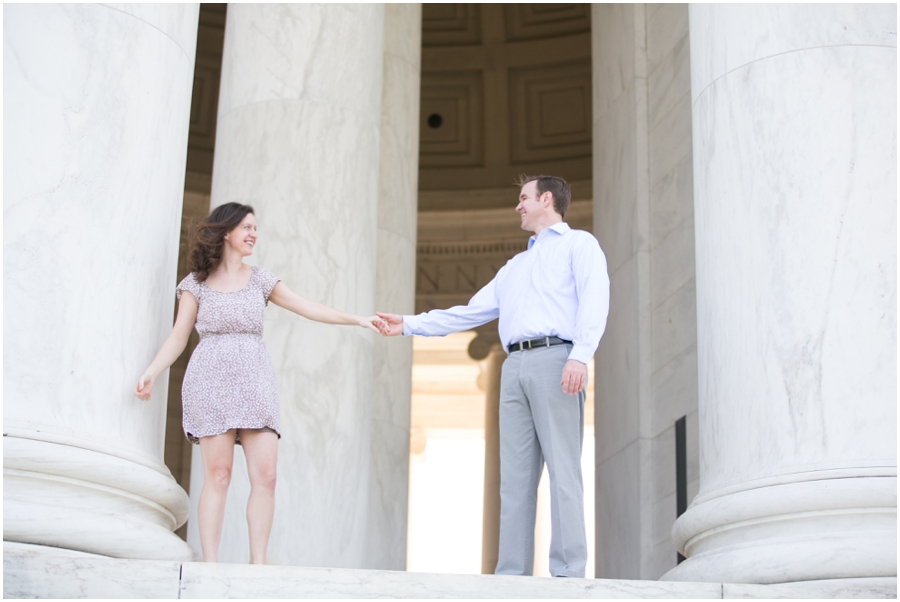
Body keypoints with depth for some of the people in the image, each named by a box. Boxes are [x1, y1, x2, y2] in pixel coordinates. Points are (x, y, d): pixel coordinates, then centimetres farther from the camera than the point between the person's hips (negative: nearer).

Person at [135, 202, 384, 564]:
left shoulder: (260, 280, 15)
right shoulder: (196, 284, 9)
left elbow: (309, 309, 13)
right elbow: (178, 337, 5)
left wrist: (359, 320, 6)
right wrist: (151, 372, -8)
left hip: (254, 384, 3)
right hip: (212, 382, -3)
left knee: (265, 475, -8)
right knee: (217, 474, -9)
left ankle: (258, 562, -3)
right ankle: (210, 562, -6)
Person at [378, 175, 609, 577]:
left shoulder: (578, 244, 12)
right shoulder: (514, 267, 33)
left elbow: (594, 299, -5)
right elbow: (468, 313, 31)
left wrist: (580, 355, -20)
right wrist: (409, 325, 27)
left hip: (555, 359, -7)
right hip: (515, 367, 7)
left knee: (562, 469, -12)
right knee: (515, 475, -1)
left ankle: (569, 572, -16)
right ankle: (512, 572, -3)